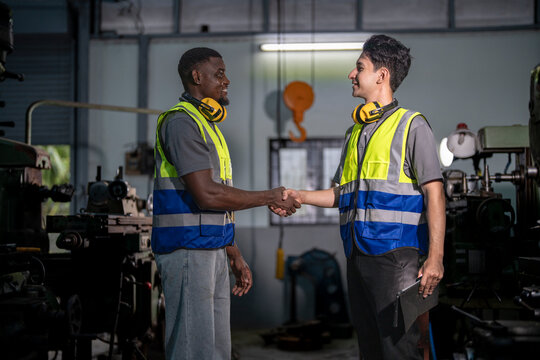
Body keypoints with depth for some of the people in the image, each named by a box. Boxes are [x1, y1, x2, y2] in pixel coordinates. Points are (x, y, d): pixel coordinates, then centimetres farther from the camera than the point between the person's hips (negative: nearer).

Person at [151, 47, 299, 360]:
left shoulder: (208, 125, 20)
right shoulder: (181, 121, -12)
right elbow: (207, 195, -21)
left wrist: (236, 257, 20)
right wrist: (270, 198, -10)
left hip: (213, 250, 10)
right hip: (187, 249, -10)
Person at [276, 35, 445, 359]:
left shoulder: (411, 125, -2)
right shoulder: (355, 132, 20)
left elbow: (434, 192, -9)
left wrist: (435, 258, -17)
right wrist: (299, 196, 12)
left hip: (395, 253, -7)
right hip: (358, 255, 7)